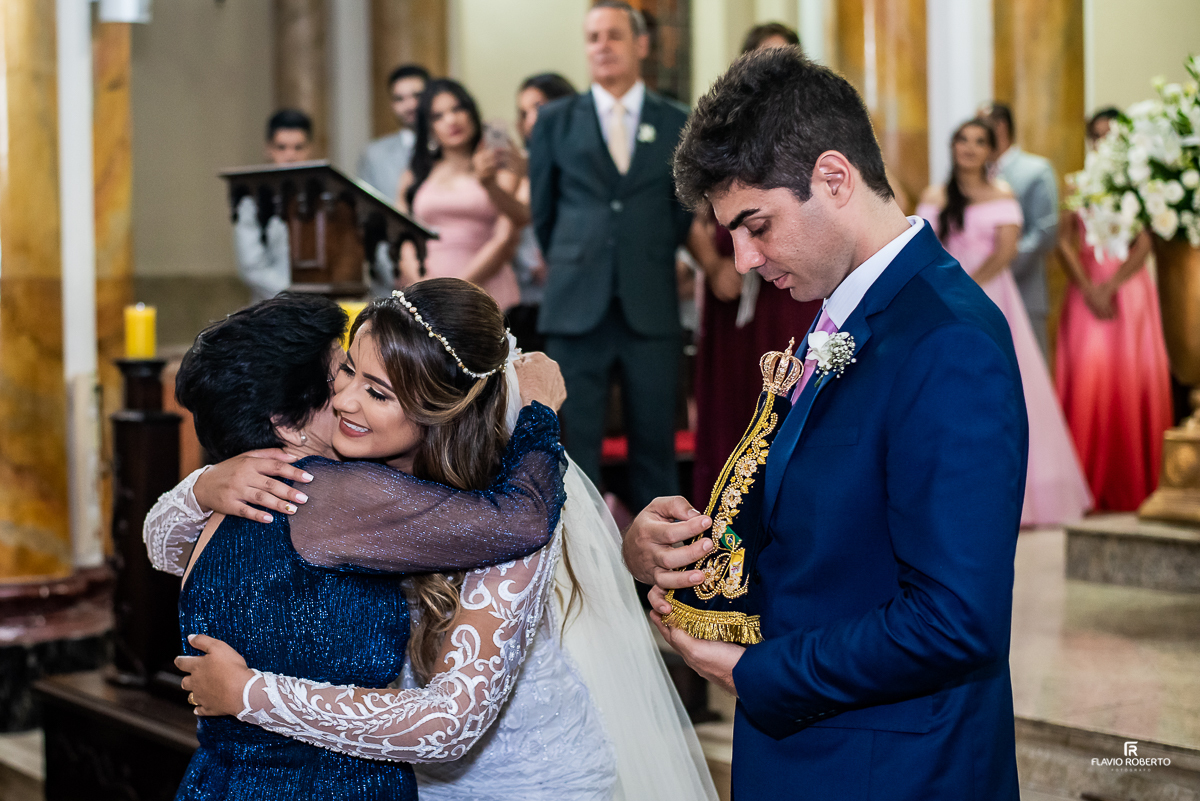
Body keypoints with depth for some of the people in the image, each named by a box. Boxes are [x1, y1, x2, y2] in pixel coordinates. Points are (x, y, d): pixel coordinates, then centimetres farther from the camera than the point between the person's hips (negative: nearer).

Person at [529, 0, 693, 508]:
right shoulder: (555, 120, 7)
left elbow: (683, 213, 14)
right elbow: (542, 210, 14)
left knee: (655, 442, 4)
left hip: (651, 309, 0)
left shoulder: (678, 123, 7)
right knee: (578, 442, 2)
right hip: (576, 307, 0)